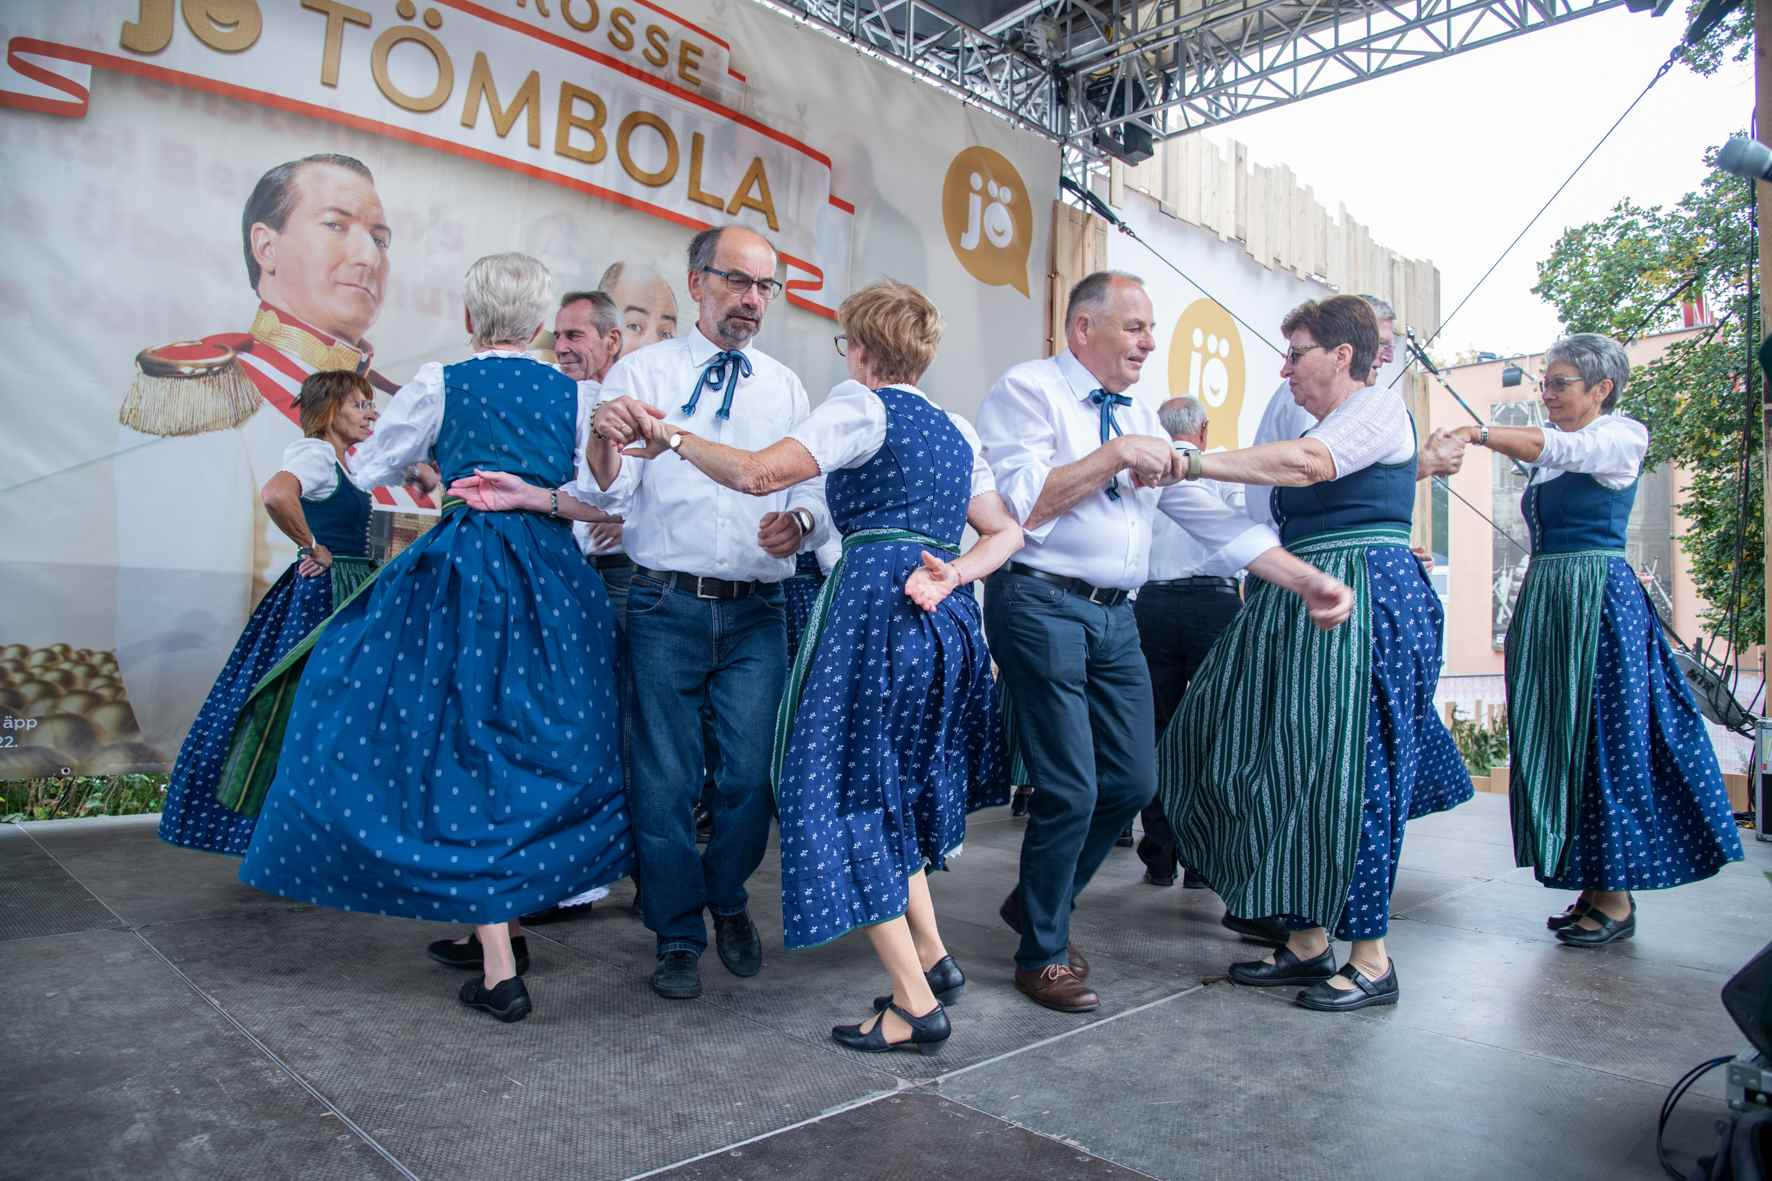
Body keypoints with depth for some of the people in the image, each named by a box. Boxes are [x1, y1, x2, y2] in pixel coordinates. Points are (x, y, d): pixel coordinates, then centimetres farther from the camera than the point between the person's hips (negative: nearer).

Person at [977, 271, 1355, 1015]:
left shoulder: (1141, 419, 17)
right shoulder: (1028, 389, -4)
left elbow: (1207, 514, 13)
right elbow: (1020, 504, -16)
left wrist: (1304, 578, 6)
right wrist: (1115, 455, -16)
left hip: (1115, 616, 8)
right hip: (1042, 604, -7)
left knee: (1132, 783, 9)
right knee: (1070, 790, -6)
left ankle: (1039, 905, 31)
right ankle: (1042, 954, 17)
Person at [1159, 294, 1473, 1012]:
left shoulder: (1379, 408, -5)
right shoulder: (1322, 429, 22)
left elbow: (1307, 464, -26)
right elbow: (1280, 527, 22)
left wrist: (1188, 461, -32)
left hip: (1362, 604, -9)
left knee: (1349, 775, -7)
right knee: (1288, 770, 5)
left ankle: (1372, 958, 4)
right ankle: (1308, 939, 14)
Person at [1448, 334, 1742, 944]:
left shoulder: (1624, 436, -3)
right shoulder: (1552, 460, 18)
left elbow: (1557, 448, -23)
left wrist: (1479, 433, -33)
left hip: (1597, 597, -7)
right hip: (1544, 600, 7)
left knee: (1600, 739, -5)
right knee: (1556, 742, 6)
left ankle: (1616, 898, 5)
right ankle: (1590, 889, 15)